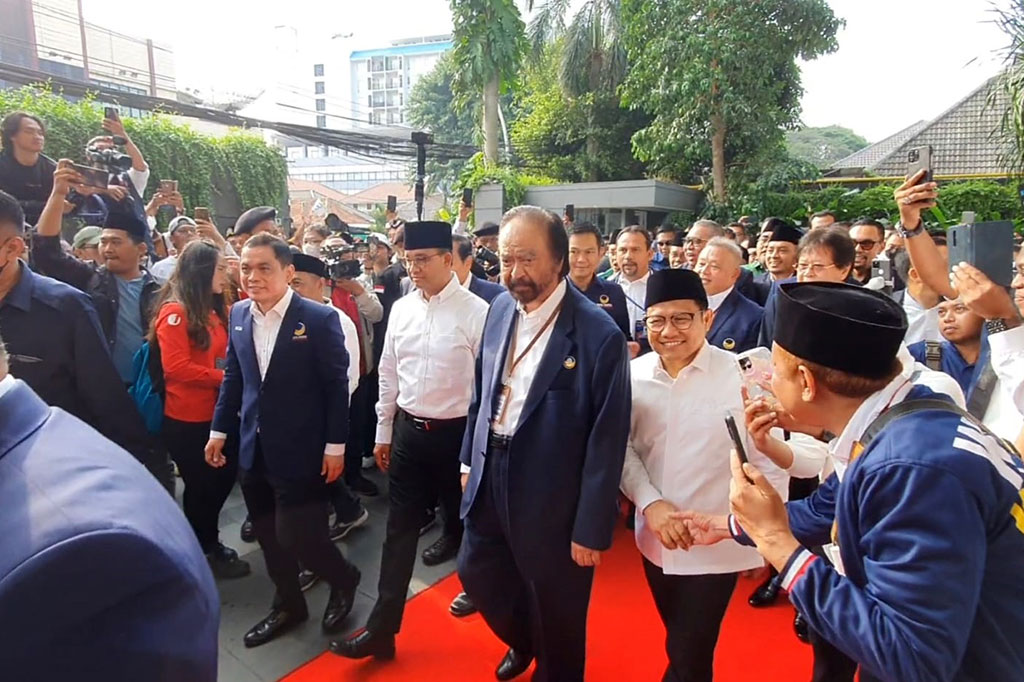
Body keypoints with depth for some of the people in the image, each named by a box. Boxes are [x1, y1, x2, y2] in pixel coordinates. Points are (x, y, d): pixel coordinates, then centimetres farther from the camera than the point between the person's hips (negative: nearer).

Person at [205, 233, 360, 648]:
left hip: (300, 451, -6)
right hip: (254, 449, 6)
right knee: (269, 537, 16)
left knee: (296, 536, -3)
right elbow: (233, 377, 11)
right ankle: (288, 605, 39)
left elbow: (337, 385, -11)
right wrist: (219, 430, 11)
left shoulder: (319, 318, -14)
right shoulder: (238, 315, 3)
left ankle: (343, 579, 28)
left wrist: (335, 445, -11)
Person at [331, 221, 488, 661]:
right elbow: (388, 375, 11)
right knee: (400, 529, 10)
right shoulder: (401, 309, 3)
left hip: (456, 432, -4)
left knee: (466, 519, 17)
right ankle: (382, 628, 21)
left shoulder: (477, 312, -13)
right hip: (407, 430, 5)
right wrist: (383, 432, 13)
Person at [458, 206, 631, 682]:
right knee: (477, 575, 24)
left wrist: (591, 529, -14)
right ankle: (522, 641, 55)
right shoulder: (501, 308, -1)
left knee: (556, 613, 15)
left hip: (551, 498, -6)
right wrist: (469, 459, 12)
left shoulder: (598, 335, -21)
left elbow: (607, 441, -18)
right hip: (489, 481, 7)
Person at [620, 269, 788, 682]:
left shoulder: (743, 375, -17)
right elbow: (622, 448, 0)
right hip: (655, 540, 4)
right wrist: (649, 502, -14)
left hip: (717, 545, -4)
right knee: (680, 645, 25)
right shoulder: (634, 374, -7)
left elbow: (769, 462, -9)